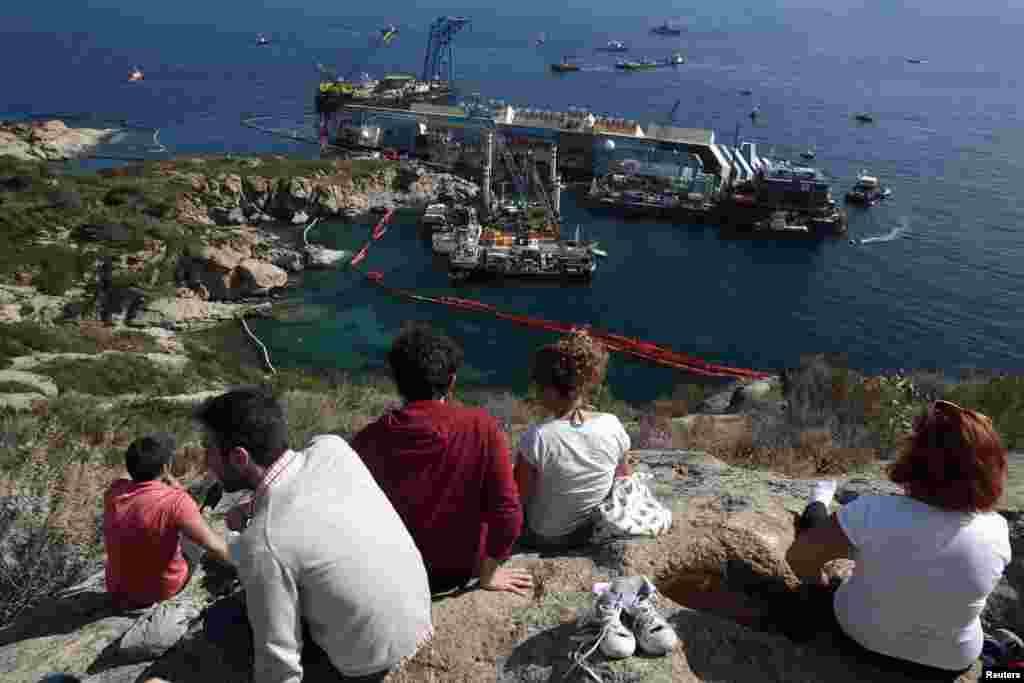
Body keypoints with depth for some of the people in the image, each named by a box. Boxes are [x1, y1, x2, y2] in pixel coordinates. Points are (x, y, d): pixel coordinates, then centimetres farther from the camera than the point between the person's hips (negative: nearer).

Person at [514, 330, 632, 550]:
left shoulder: (537, 437, -29)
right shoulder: (612, 425, -18)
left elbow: (518, 499, -18)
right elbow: (625, 477, -2)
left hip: (543, 537, -3)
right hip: (592, 531, 4)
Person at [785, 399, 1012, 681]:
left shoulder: (873, 513, -34)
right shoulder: (996, 531, -24)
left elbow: (798, 557, -22)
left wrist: (819, 583, -4)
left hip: (857, 632, -2)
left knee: (814, 519, 20)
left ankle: (819, 506, 50)